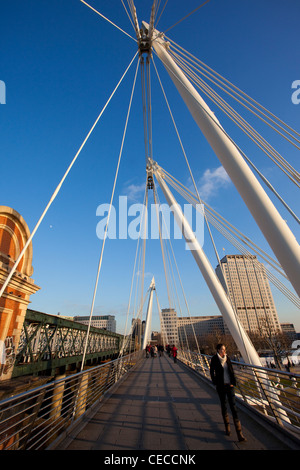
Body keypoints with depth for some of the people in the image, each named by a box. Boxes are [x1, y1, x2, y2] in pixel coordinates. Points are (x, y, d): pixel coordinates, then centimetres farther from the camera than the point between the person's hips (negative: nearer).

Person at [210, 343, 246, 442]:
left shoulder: (227, 358, 1)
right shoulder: (214, 359, -9)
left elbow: (231, 370, 8)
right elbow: (212, 372, -1)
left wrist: (233, 383, 1)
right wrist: (215, 383, -4)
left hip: (229, 385, 2)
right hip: (221, 386, -2)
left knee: (233, 406, -2)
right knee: (224, 405, 12)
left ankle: (239, 434, 2)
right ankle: (227, 427, 32)